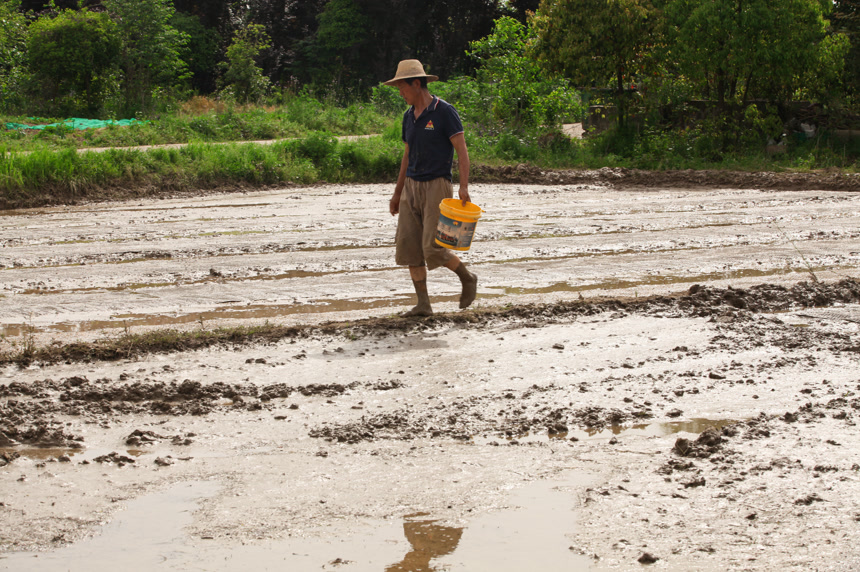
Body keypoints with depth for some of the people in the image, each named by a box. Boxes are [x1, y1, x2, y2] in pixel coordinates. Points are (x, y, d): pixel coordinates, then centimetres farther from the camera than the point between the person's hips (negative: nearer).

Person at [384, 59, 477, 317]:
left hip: (437, 186, -7)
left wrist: (464, 187, -23)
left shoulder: (444, 112, -9)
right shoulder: (409, 116, 12)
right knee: (408, 246, -1)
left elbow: (462, 151, -12)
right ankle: (423, 303, 4)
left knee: (433, 249, -13)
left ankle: (467, 279, 13)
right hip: (411, 187, 7)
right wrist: (397, 193, 20)